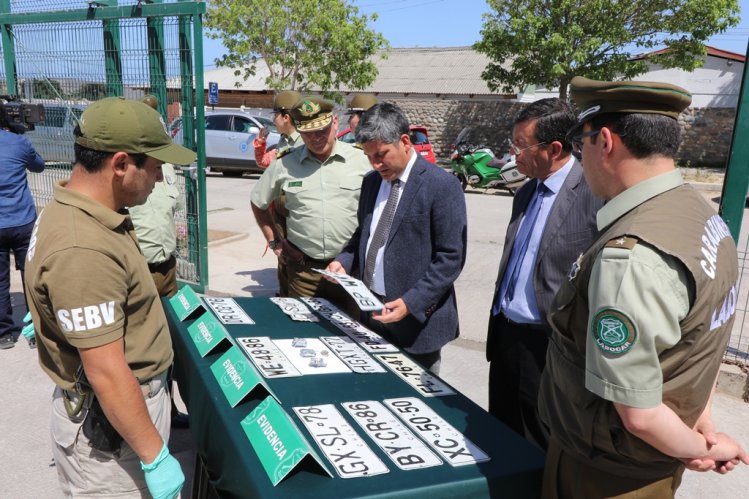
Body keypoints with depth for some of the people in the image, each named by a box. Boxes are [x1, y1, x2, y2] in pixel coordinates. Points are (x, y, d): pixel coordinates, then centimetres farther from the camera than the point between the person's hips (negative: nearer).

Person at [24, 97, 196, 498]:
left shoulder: (76, 210, 2)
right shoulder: (83, 249, -31)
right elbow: (106, 373, -29)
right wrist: (155, 457, -20)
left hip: (130, 398, 9)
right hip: (108, 422, -9)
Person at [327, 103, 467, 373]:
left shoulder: (442, 185, -13)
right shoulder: (371, 181, 9)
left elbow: (451, 257, -15)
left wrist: (411, 303, -21)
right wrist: (344, 260, 1)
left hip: (416, 317, -5)